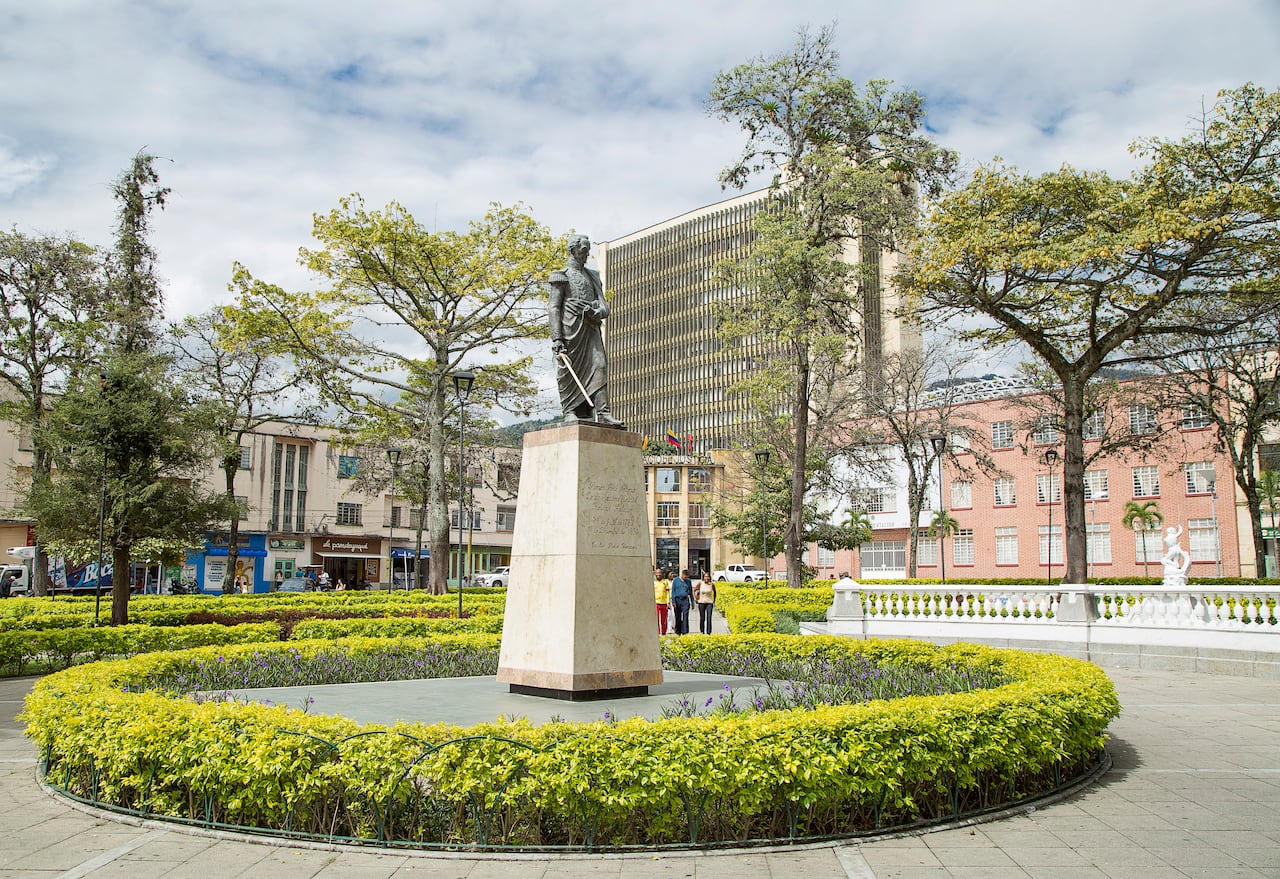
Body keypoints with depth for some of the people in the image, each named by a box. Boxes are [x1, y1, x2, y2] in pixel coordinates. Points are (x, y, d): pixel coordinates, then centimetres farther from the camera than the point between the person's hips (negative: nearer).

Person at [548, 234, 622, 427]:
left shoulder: (593, 276, 23)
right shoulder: (562, 276, 6)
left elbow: (604, 307, 16)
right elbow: (553, 308, -3)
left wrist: (594, 311, -10)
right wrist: (556, 338, -14)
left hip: (591, 329, 5)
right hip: (570, 328, -4)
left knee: (599, 366, -9)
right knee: (569, 371, -5)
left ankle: (603, 412, -15)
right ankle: (570, 411, 0)